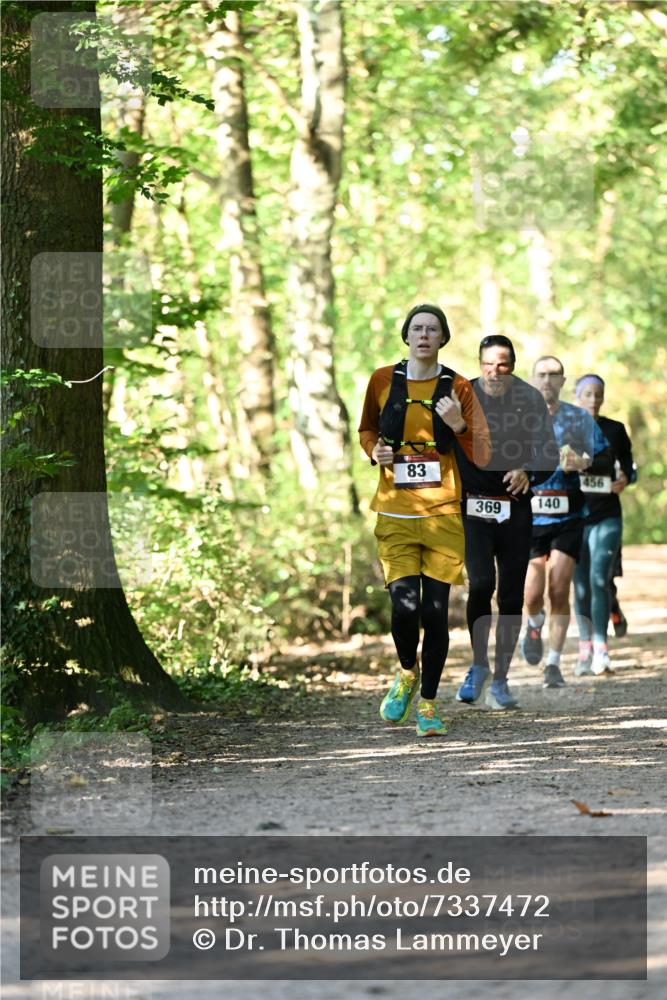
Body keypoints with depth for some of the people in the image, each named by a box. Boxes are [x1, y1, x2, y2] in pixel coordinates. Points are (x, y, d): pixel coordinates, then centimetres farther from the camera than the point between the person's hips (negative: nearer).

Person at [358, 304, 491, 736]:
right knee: (404, 606, -12)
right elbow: (366, 429, 22)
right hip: (396, 512, 0)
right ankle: (407, 673, 19)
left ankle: (428, 703, 12)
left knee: (435, 611, -4)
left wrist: (458, 426, -17)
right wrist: (375, 450, 0)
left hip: (443, 513, 0)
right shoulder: (383, 381, 4)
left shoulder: (458, 388, 2)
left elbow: (482, 456, 1)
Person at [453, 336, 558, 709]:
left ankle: (500, 680, 13)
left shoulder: (530, 400, 1)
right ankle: (479, 665, 2)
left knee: (511, 597, 2)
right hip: (473, 507, -1)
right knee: (480, 583, -19)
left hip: (516, 510, 1)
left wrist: (527, 473, -23)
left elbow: (549, 454, -3)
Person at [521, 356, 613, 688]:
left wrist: (585, 464, -12)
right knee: (532, 594, -6)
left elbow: (607, 461, 9)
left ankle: (553, 663, 3)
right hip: (527, 519, 0)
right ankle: (534, 625, 30)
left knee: (559, 591, -7)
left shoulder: (581, 420, 5)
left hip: (568, 519, 0)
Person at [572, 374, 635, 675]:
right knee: (581, 586, 5)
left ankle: (600, 650, -19)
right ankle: (585, 649, 16)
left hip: (607, 517, -1)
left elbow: (627, 466, 13)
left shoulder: (615, 430, 5)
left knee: (599, 579, -15)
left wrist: (624, 479, -9)